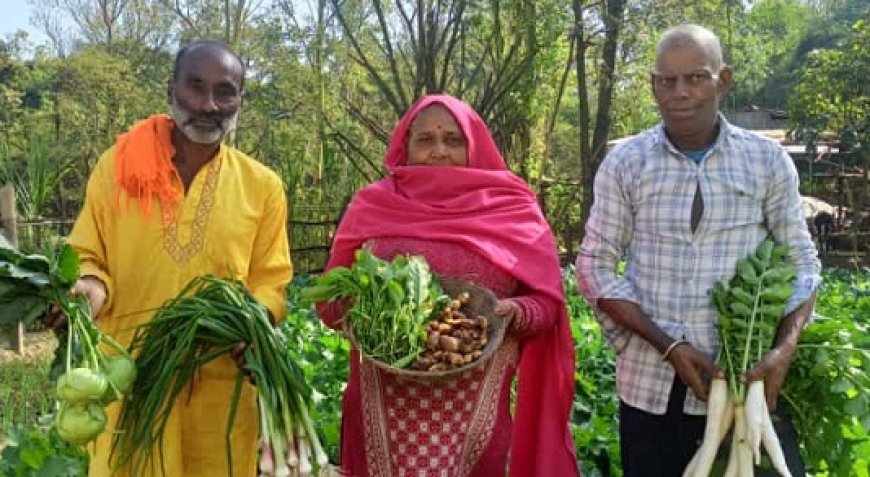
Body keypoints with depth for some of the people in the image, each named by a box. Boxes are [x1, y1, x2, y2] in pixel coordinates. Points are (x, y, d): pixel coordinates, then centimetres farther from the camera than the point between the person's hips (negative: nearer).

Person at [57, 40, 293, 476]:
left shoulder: (262, 186, 2)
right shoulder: (116, 166, 1)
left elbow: (271, 281, 5)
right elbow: (86, 257, 7)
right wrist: (91, 286, -15)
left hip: (221, 385, 1)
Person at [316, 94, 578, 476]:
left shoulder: (512, 212, 3)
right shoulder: (371, 207, 6)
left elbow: (546, 301, 5)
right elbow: (330, 298, 8)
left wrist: (515, 312, -16)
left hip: (474, 410, 0)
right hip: (385, 408, 1)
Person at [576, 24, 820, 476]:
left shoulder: (768, 160, 0)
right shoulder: (624, 163, -1)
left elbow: (801, 262, 4)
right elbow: (594, 266, -2)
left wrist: (785, 348, -14)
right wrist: (668, 346, -13)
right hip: (651, 384, 0)